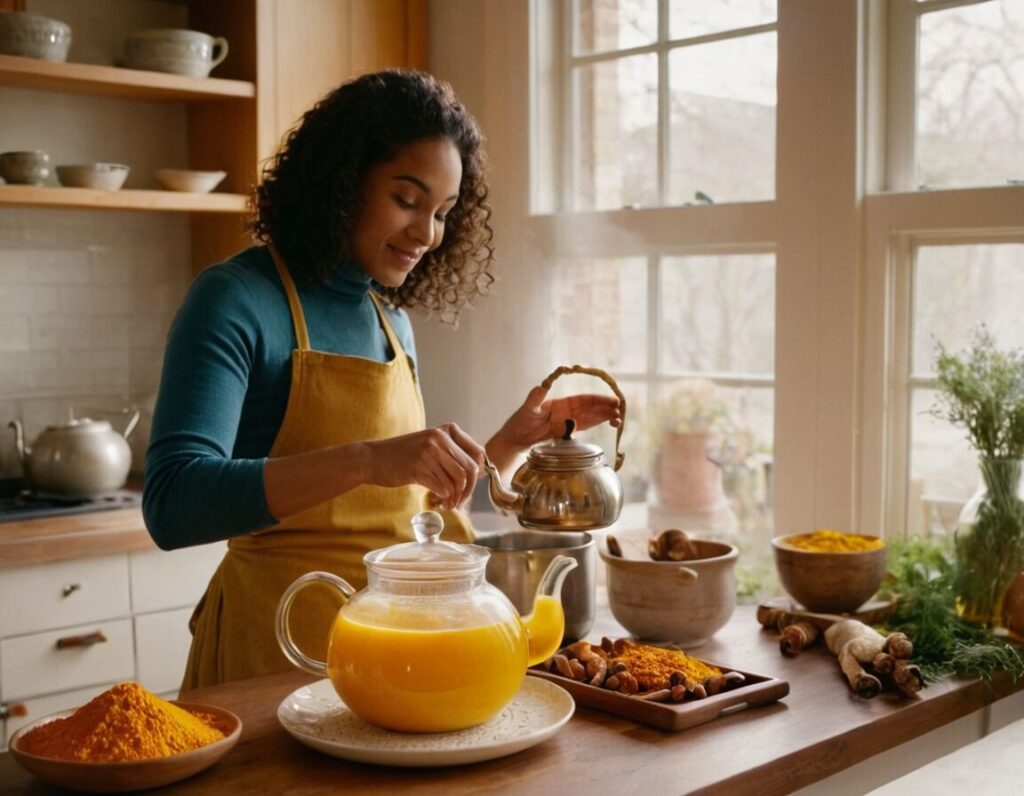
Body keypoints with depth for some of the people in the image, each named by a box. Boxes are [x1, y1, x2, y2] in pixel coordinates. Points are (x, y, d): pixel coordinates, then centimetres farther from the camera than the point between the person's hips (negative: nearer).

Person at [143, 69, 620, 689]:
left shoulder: (393, 320, 9)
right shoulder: (235, 301, -12)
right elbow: (173, 504, -26)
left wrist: (510, 442, 6)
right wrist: (367, 459, -34)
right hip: (281, 645, -6)